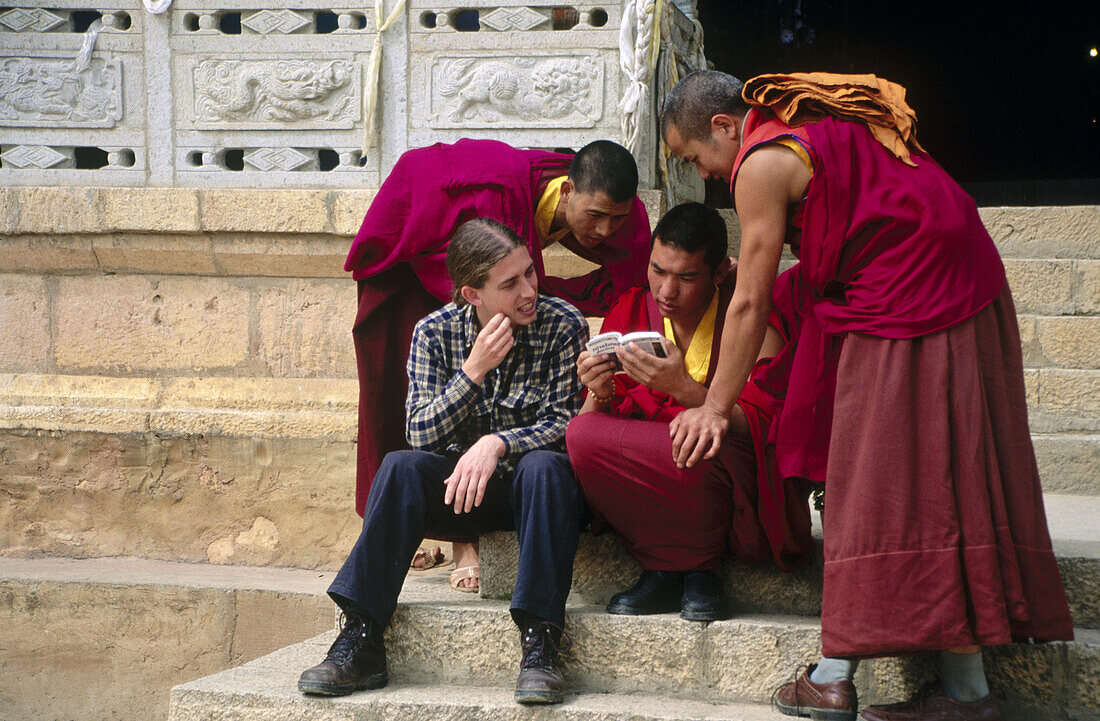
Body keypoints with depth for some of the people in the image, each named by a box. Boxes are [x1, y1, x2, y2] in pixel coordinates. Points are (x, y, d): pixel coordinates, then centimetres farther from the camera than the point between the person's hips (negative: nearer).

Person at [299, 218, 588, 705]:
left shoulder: (563, 325, -9)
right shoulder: (434, 333, -4)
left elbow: (564, 425, -12)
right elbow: (422, 435, -10)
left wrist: (497, 443, -30)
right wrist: (475, 369, -23)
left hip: (534, 491, -2)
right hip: (462, 485, 2)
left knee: (544, 466, -35)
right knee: (400, 467, -27)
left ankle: (540, 645, -39)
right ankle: (360, 641, -31)